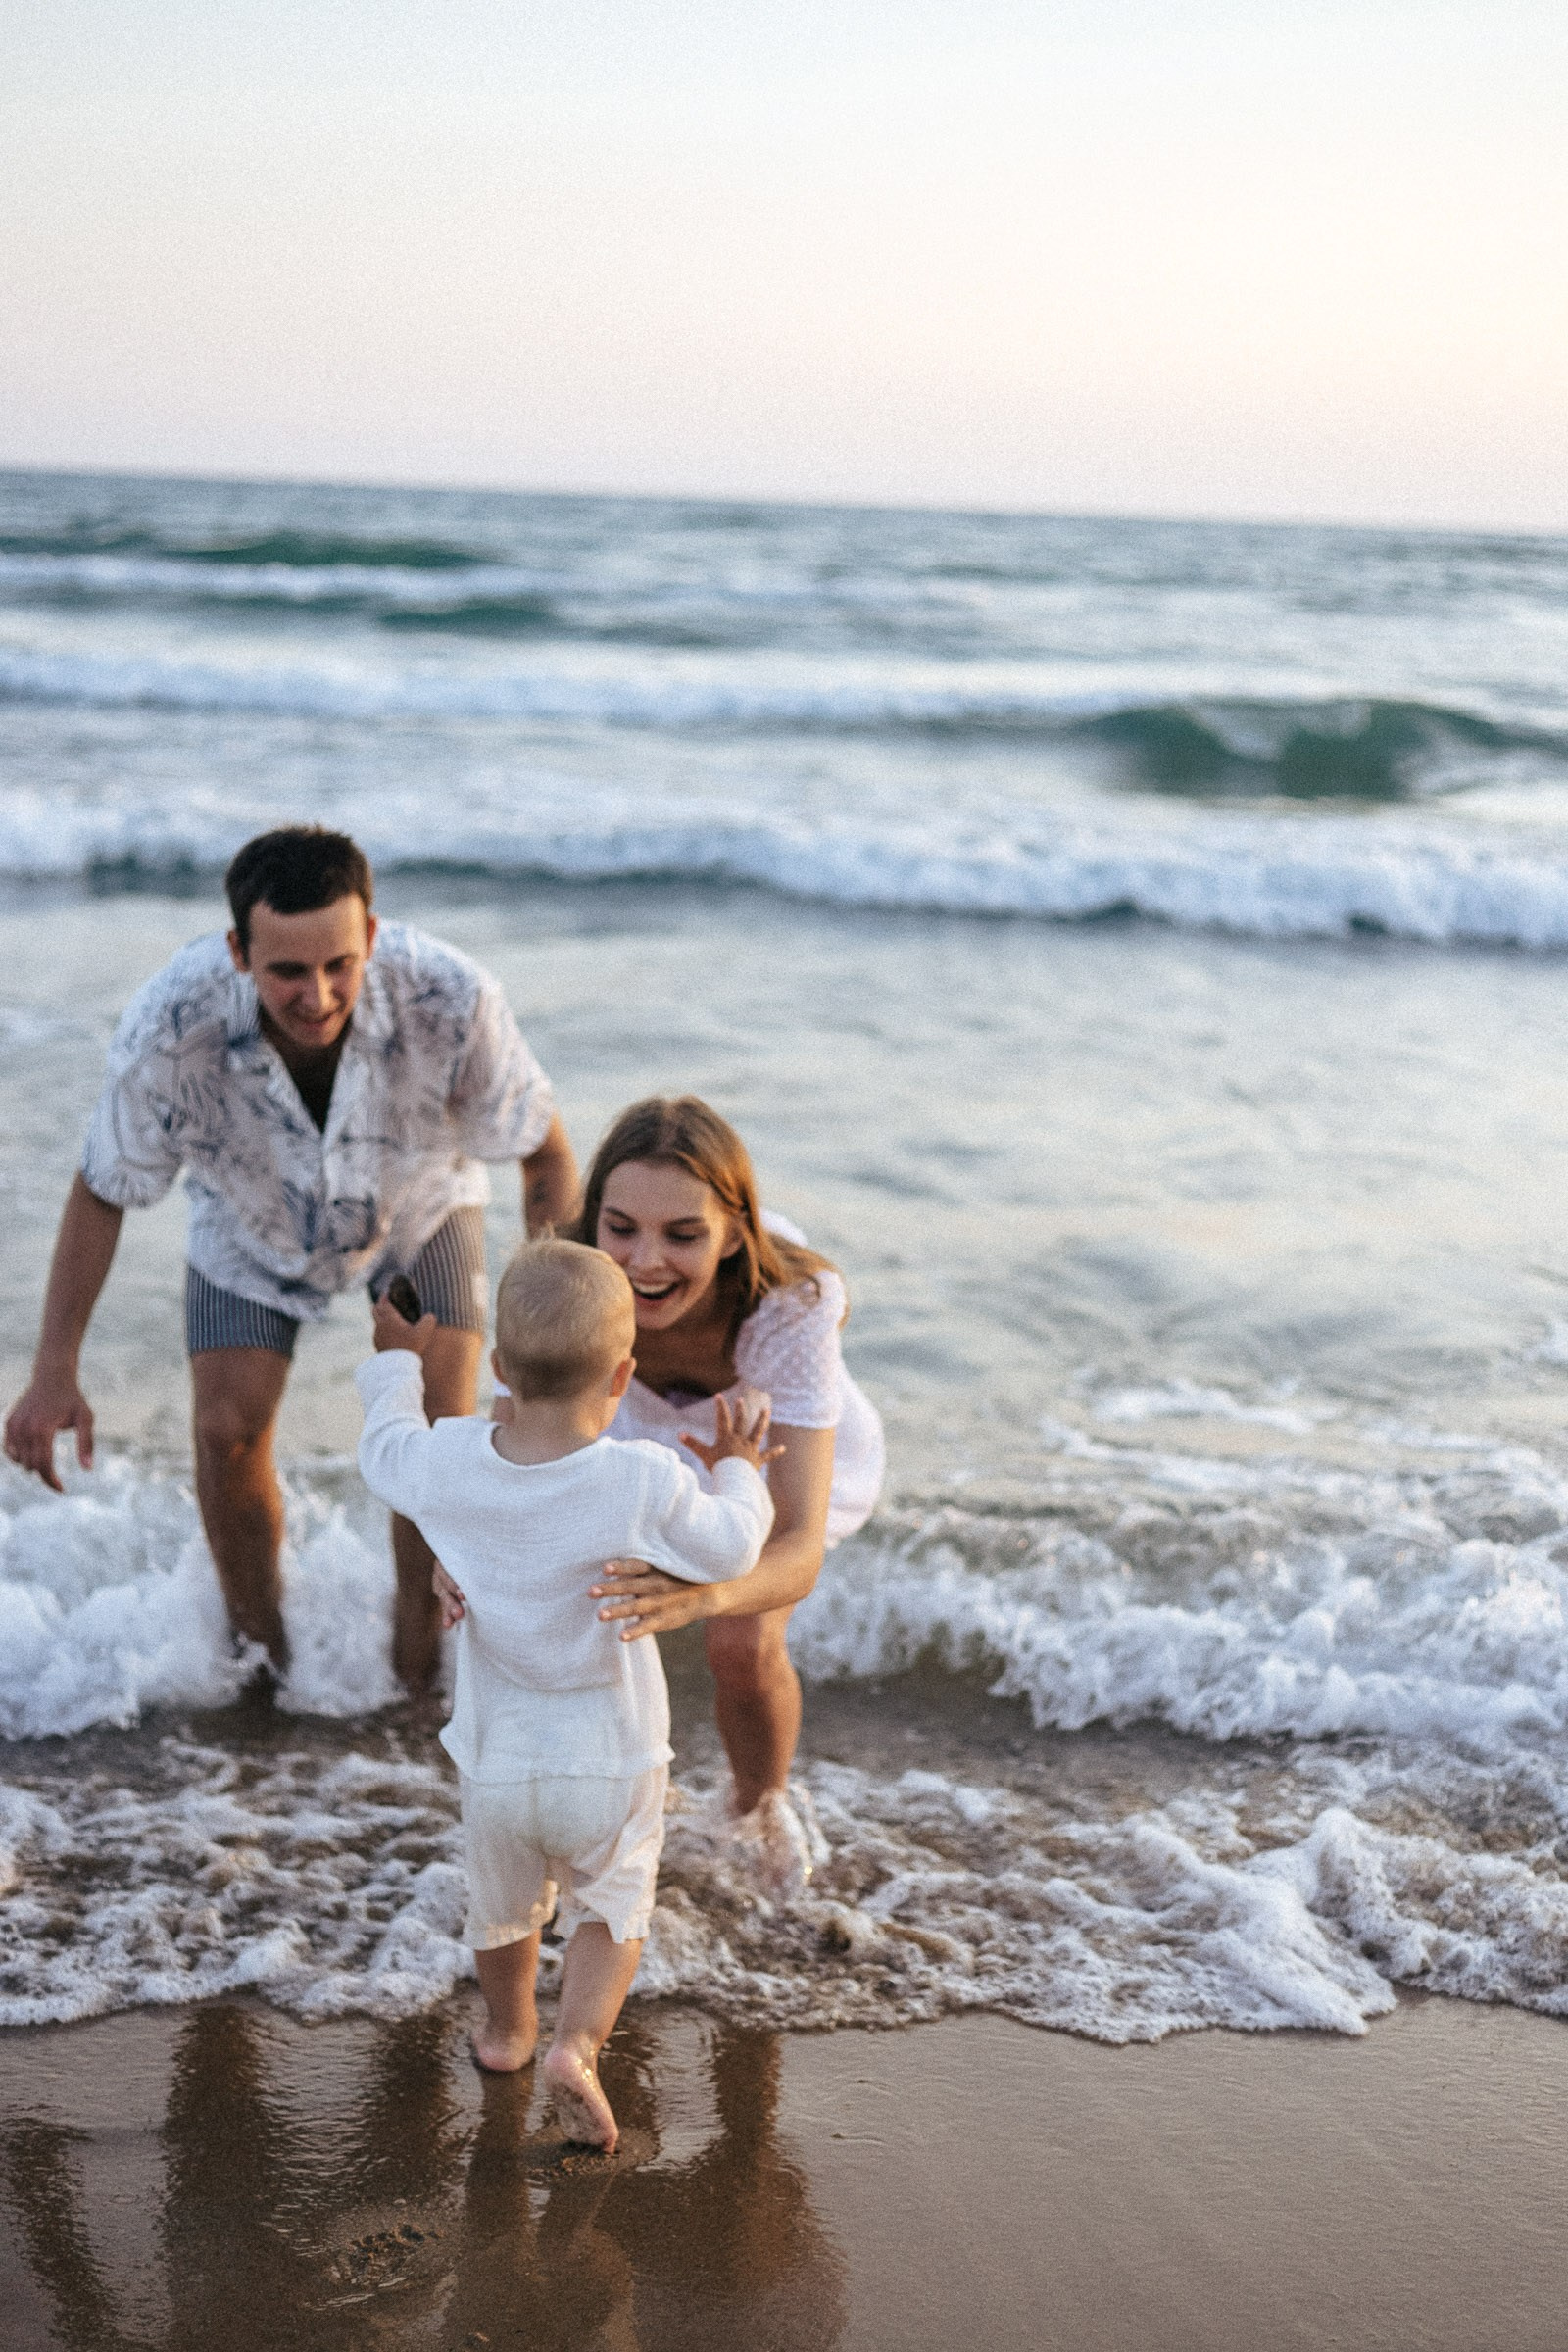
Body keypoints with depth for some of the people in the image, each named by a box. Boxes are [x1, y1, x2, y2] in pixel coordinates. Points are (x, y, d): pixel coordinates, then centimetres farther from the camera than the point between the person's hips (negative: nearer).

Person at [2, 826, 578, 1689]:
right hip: (253, 1216, 1)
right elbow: (101, 1193, -19)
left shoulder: (451, 999, -40)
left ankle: (418, 1649, 10)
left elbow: (544, 1151, -21)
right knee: (228, 1432, -9)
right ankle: (258, 1643, 18)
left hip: (417, 1201, 0)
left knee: (439, 1425, -15)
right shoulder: (170, 1027, -38)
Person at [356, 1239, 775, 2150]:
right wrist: (739, 1472, 11)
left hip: (497, 1757, 3)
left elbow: (385, 1454, 6)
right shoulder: (644, 1484, -25)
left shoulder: (447, 1462, -17)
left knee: (504, 1903, 28)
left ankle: (506, 2029, 50)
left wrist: (396, 1366, 24)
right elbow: (730, 1550, -9)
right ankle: (579, 2043, 0)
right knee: (610, 1907, 20)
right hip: (613, 1762, -3)